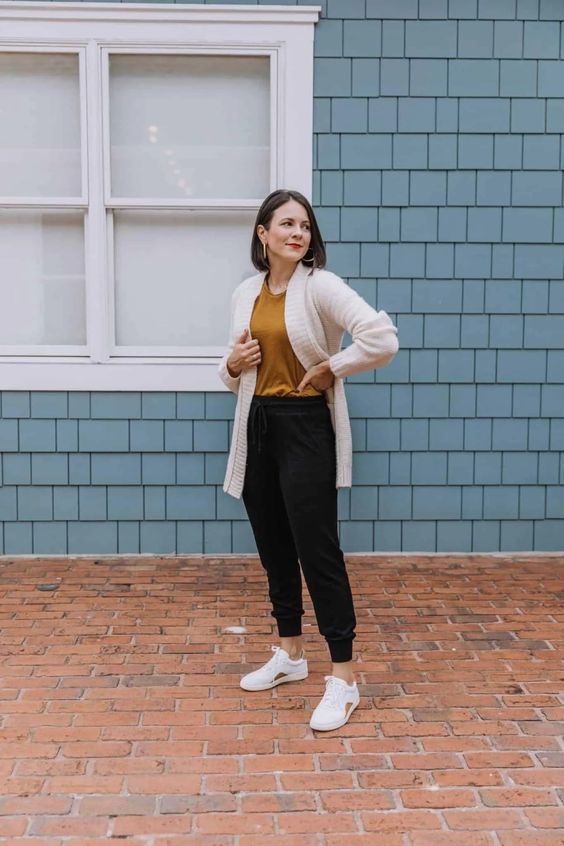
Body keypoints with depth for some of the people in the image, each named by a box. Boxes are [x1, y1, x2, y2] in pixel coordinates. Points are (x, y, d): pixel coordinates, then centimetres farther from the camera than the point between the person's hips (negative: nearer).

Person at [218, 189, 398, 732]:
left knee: (317, 551, -6)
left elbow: (382, 339, -22)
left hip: (306, 428, -6)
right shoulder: (245, 294, 9)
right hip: (257, 427, 6)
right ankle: (289, 655, 30)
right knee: (274, 548, 14)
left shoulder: (320, 287, -10)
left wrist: (328, 369, -14)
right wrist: (233, 363, -3)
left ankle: (343, 678, 3)